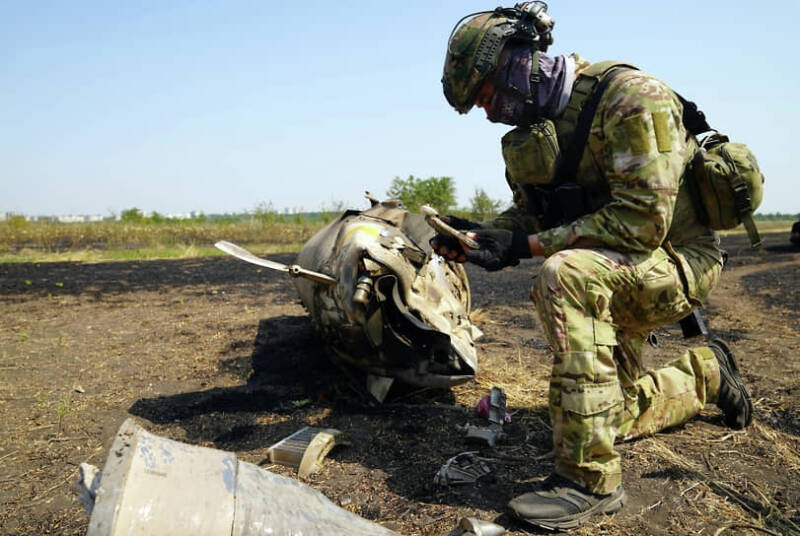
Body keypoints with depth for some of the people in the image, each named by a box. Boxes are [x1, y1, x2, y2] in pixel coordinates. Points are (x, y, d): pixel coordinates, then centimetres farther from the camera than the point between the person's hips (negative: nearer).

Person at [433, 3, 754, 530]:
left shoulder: (631, 97, -23)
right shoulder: (537, 124, 2)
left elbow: (641, 221, -31)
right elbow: (530, 212, 6)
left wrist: (527, 245, -30)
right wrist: (479, 235, -15)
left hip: (675, 261, -8)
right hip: (610, 274, 8)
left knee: (563, 275, -39)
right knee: (613, 415, 16)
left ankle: (591, 477, -30)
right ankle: (704, 372, 42)